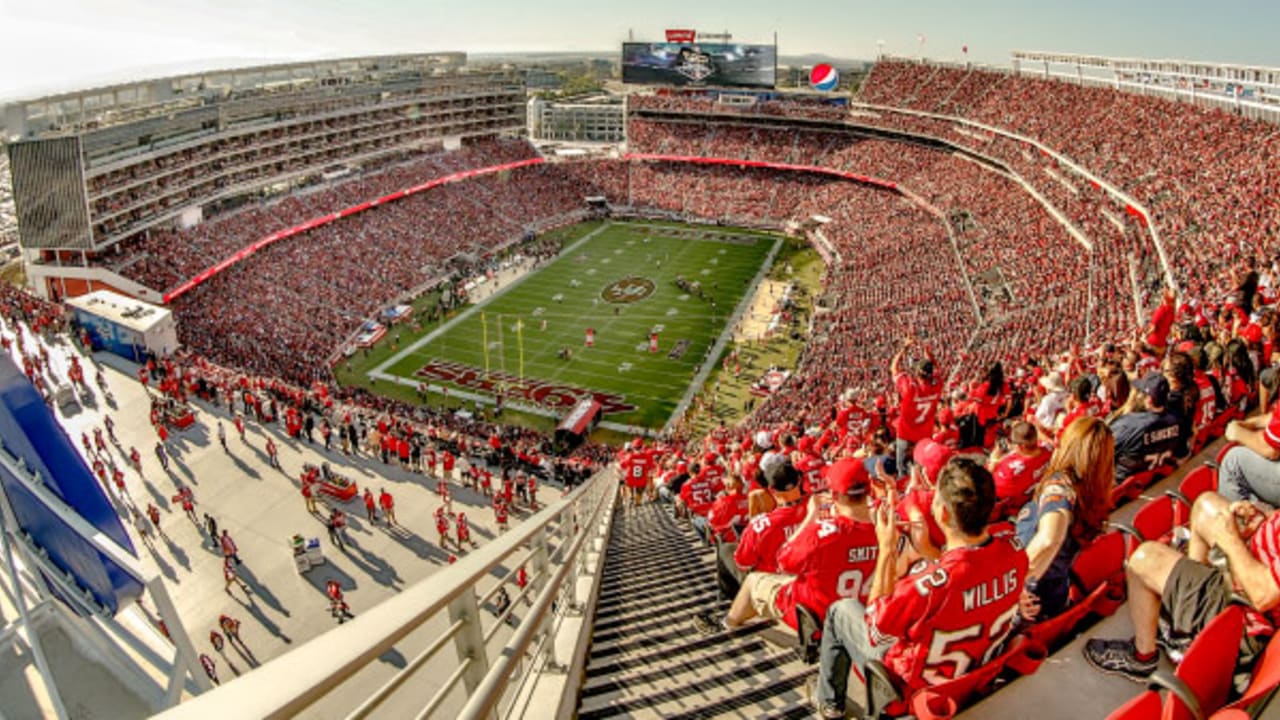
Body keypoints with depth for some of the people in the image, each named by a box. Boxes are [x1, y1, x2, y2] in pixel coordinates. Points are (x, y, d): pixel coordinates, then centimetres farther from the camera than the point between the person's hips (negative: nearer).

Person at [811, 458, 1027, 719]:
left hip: (917, 686, -6)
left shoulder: (930, 582, -41)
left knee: (841, 609, 15)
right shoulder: (1015, 553, -22)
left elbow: (876, 630, -20)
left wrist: (886, 549, -19)